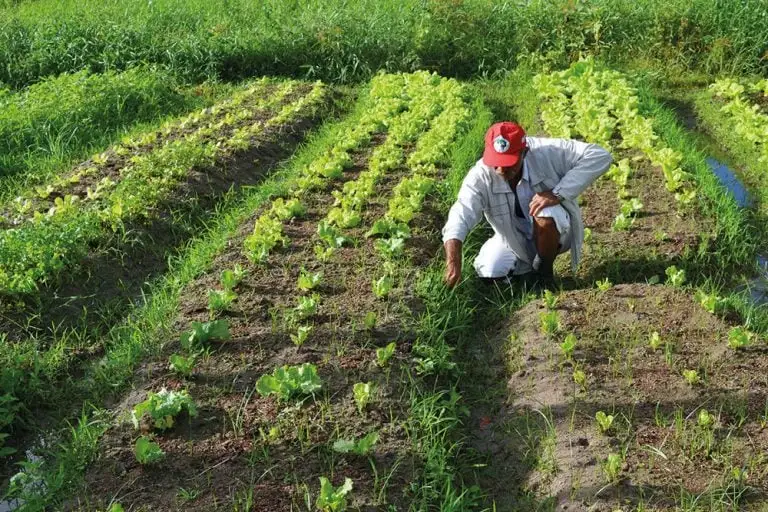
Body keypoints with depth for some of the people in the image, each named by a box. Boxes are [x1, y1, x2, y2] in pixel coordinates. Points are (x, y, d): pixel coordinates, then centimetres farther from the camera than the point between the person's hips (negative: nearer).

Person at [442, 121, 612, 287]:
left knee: (545, 215, -35)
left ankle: (545, 271, -5)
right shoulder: (480, 176, -26)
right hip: (513, 241, 3)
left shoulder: (547, 152, -28)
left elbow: (599, 156, -30)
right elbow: (460, 216, -37)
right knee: (488, 273, -16)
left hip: (554, 231, -2)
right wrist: (453, 263, -53)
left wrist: (558, 194, -38)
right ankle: (527, 263, 18)